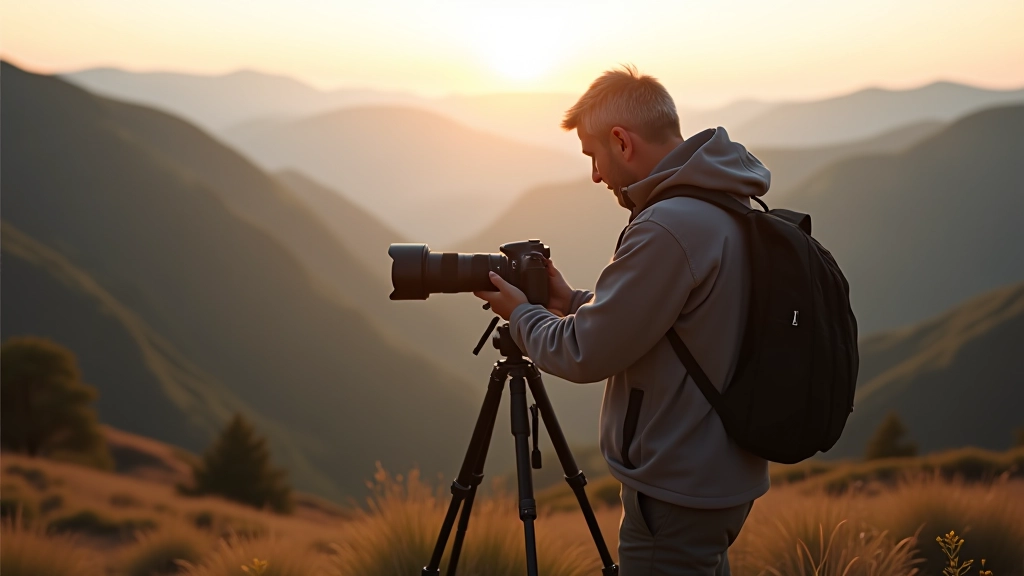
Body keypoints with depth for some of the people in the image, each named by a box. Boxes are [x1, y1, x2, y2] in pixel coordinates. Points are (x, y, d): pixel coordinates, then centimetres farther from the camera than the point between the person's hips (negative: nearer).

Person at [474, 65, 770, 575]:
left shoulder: (668, 228, -24)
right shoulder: (731, 208, 7)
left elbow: (586, 355, -17)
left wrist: (520, 314, 0)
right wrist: (575, 303, 13)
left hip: (677, 499, -9)